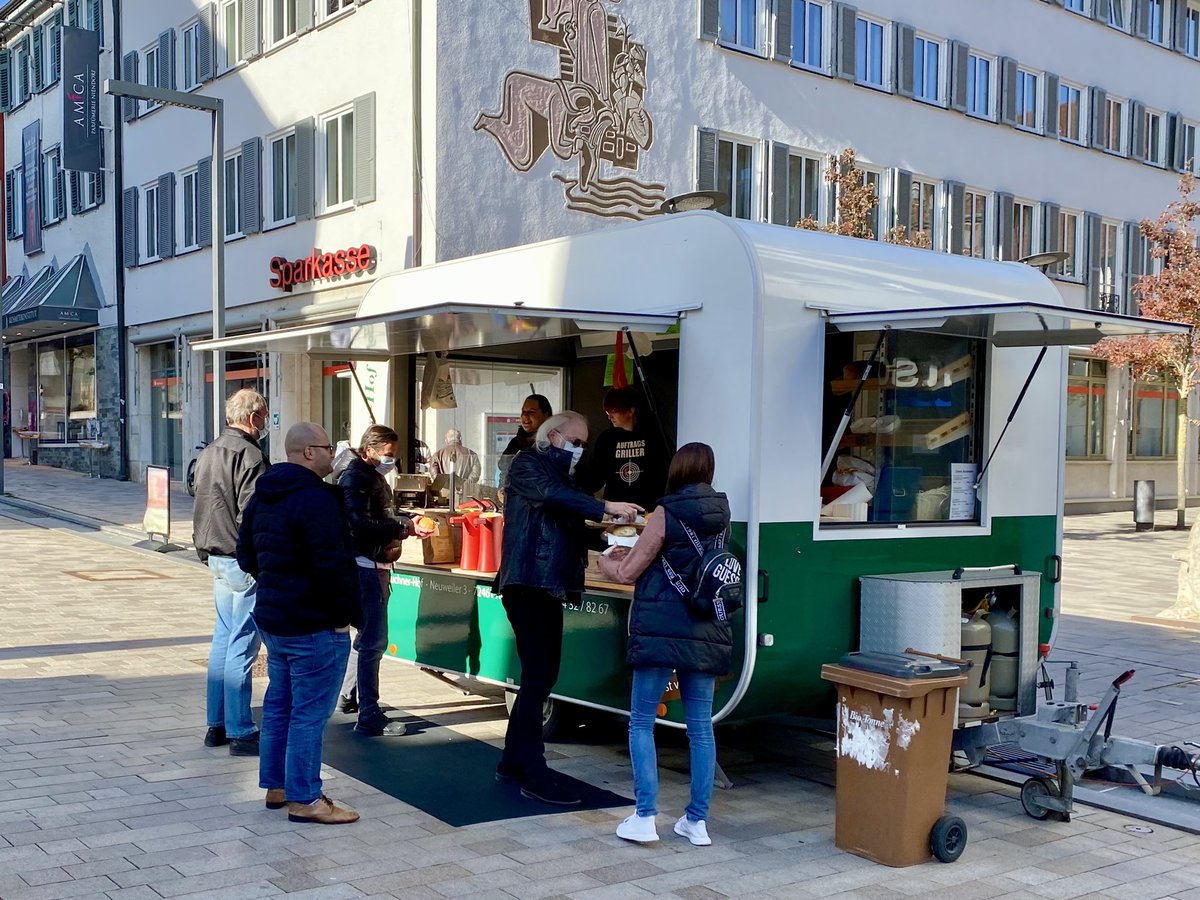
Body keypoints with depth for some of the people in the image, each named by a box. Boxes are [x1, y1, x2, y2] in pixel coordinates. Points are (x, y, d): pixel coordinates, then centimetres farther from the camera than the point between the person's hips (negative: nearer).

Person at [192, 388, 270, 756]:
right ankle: (240, 732, 1)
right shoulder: (249, 455, -16)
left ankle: (217, 725, 23)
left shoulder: (208, 453, 14)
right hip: (245, 562, -10)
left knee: (223, 639, 16)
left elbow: (200, 508, 19)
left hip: (217, 558, 10)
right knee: (242, 645, -5)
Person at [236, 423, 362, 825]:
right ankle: (304, 799, 3)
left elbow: (246, 554, 19)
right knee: (310, 711, -3)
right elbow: (331, 565, -24)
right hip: (314, 625, -10)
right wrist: (343, 615, -15)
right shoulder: (316, 498, -20)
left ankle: (276, 785, 27)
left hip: (271, 616, 10)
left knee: (279, 703, 18)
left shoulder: (262, 497, 11)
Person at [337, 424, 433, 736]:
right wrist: (404, 529, -21)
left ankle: (349, 695, 36)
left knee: (369, 637, 21)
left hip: (376, 565, 11)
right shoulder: (354, 478, -13)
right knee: (374, 641, -11)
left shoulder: (373, 477, 18)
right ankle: (369, 718, -8)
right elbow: (360, 527, -24)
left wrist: (408, 522, 6)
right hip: (363, 566, -11)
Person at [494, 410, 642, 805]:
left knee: (543, 675, 8)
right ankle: (534, 773, -7)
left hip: (550, 587, 9)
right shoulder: (527, 464, -3)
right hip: (527, 583, -9)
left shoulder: (561, 475, 22)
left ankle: (513, 762, 18)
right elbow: (551, 495, -23)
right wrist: (605, 507, -29)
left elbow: (569, 529, 17)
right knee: (537, 675, -10)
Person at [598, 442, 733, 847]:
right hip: (707, 634, 5)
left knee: (641, 722, 5)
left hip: (660, 630, -5)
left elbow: (627, 573, -5)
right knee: (701, 726, 10)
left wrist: (607, 562, 16)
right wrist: (634, 553, 26)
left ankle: (644, 817, 1)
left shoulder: (666, 513, -9)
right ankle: (697, 820, 15)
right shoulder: (720, 516, 9)